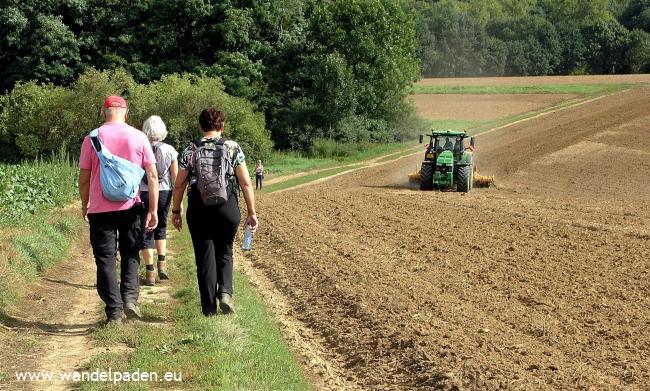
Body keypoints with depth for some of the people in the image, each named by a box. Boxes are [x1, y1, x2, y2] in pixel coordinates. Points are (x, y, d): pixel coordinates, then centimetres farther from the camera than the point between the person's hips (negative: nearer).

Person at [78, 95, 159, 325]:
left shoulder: (92, 138, -2)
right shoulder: (139, 137, 0)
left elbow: (84, 178, 1)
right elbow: (152, 175, -2)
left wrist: (84, 206, 16)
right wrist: (153, 210, 1)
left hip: (100, 209, -1)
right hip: (131, 207, 1)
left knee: (105, 259, 5)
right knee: (130, 255, 16)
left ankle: (114, 310, 2)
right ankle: (130, 297, -2)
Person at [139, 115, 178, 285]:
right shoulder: (170, 150, -2)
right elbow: (175, 177, 1)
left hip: (143, 193, -2)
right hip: (164, 193, 2)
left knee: (146, 231, 6)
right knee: (161, 227, 24)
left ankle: (150, 273, 5)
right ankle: (162, 264, 16)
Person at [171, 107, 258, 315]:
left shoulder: (190, 150, 2)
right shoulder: (233, 147, 0)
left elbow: (179, 185, 2)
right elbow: (246, 183, -2)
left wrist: (176, 210, 13)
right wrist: (252, 212, 3)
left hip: (198, 210, 0)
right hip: (227, 209, 0)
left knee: (204, 257, 8)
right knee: (224, 252, 20)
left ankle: (209, 307, 10)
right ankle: (225, 292, -1)